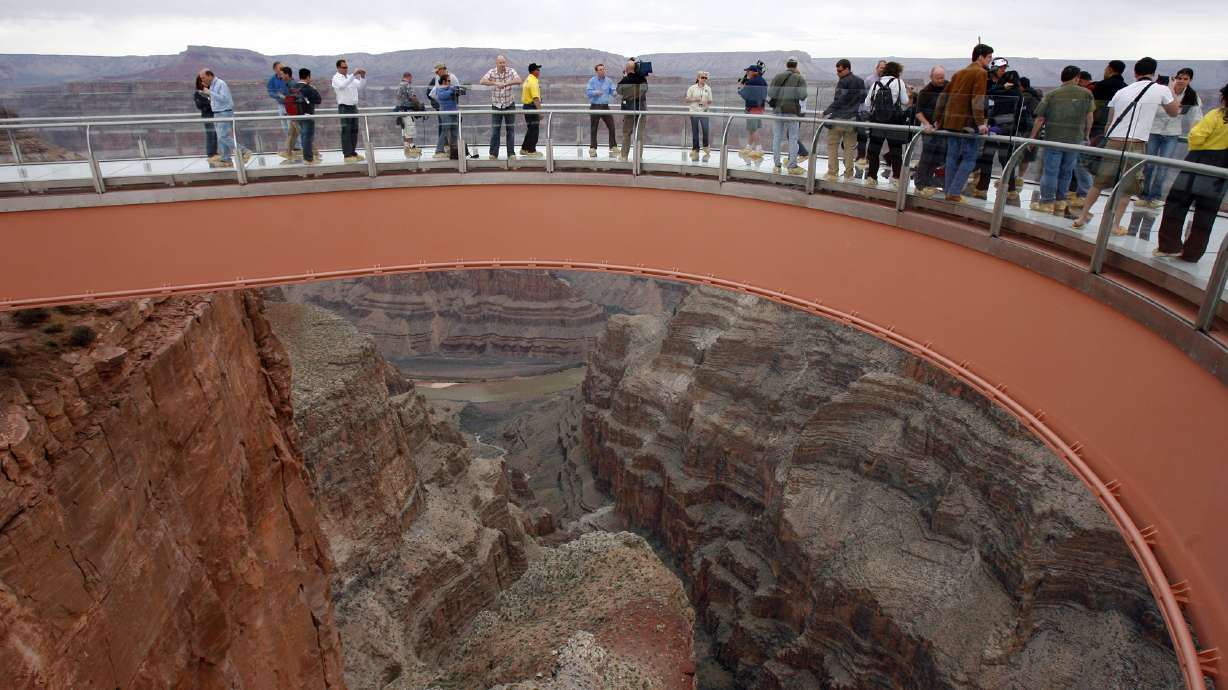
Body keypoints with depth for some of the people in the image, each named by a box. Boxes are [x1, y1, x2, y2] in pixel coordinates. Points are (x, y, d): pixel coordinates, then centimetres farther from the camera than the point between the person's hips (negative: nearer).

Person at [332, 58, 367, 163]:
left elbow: (359, 85, 6)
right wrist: (353, 75, -28)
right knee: (346, 131, -7)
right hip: (344, 107, -7)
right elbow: (342, 85, -24)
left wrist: (363, 77, -11)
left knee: (354, 130, 8)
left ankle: (353, 153, 15)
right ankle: (347, 155, -7)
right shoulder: (336, 78, -3)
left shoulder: (350, 77, 16)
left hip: (354, 106, 7)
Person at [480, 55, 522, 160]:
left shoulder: (511, 71, -6)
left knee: (510, 130, 3)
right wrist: (495, 83, -35)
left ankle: (511, 153, 10)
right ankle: (493, 154, 7)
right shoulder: (492, 72, -7)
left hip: (509, 104, 0)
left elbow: (519, 81, -22)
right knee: (494, 130, 0)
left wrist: (506, 84, -34)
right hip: (496, 105, 0)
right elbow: (482, 81, -21)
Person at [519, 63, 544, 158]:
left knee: (530, 129, 17)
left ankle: (524, 149, 21)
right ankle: (531, 151, 1)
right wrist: (540, 111, -25)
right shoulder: (533, 81, -17)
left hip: (526, 105, 10)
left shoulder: (528, 79, 14)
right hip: (532, 107, -10)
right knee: (533, 130, -3)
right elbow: (536, 98, -24)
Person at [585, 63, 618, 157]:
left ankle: (613, 148, 4)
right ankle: (593, 149, 9)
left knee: (611, 127, -4)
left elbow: (613, 93, 3)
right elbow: (587, 92, -6)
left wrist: (616, 92, -20)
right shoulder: (592, 80, 0)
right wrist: (596, 92, -23)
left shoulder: (609, 81, 7)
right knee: (593, 128, 1)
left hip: (605, 106, 2)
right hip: (595, 107, -2)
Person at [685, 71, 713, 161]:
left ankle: (706, 148, 3)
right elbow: (687, 100, 5)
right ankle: (695, 150, 13)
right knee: (695, 132, 4)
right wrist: (694, 99, -12)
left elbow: (710, 101, 10)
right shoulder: (692, 88, 2)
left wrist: (707, 105, -12)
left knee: (706, 130, -12)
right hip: (694, 112, 0)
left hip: (704, 112, 1)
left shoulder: (708, 88, 7)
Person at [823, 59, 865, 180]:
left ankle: (833, 173, 2)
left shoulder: (842, 82, -10)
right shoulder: (861, 82, 12)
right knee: (850, 147, 7)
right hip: (852, 120, 6)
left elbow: (838, 101, -13)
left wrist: (826, 112, -5)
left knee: (832, 145, 5)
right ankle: (848, 175, 7)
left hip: (838, 119, -6)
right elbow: (863, 99, 19)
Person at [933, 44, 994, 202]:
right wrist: (980, 122, -21)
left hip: (950, 122, 7)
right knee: (969, 159, -3)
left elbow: (944, 96, 18)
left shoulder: (959, 73, 18)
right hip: (967, 123, -7)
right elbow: (978, 99, -16)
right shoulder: (980, 73, -4)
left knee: (952, 158, 10)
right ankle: (954, 192, -11)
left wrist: (938, 119, 22)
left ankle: (948, 191, 11)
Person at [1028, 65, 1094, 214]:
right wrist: (1086, 136, 19)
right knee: (1066, 171, 13)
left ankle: (1047, 202, 3)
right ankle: (1060, 202, 21)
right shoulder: (1087, 94, 4)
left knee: (1050, 171, 3)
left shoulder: (1051, 95, -2)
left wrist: (1033, 136, 9)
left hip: (1053, 138, -2)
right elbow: (1089, 117, 8)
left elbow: (1040, 119, -1)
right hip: (1075, 139, 2)